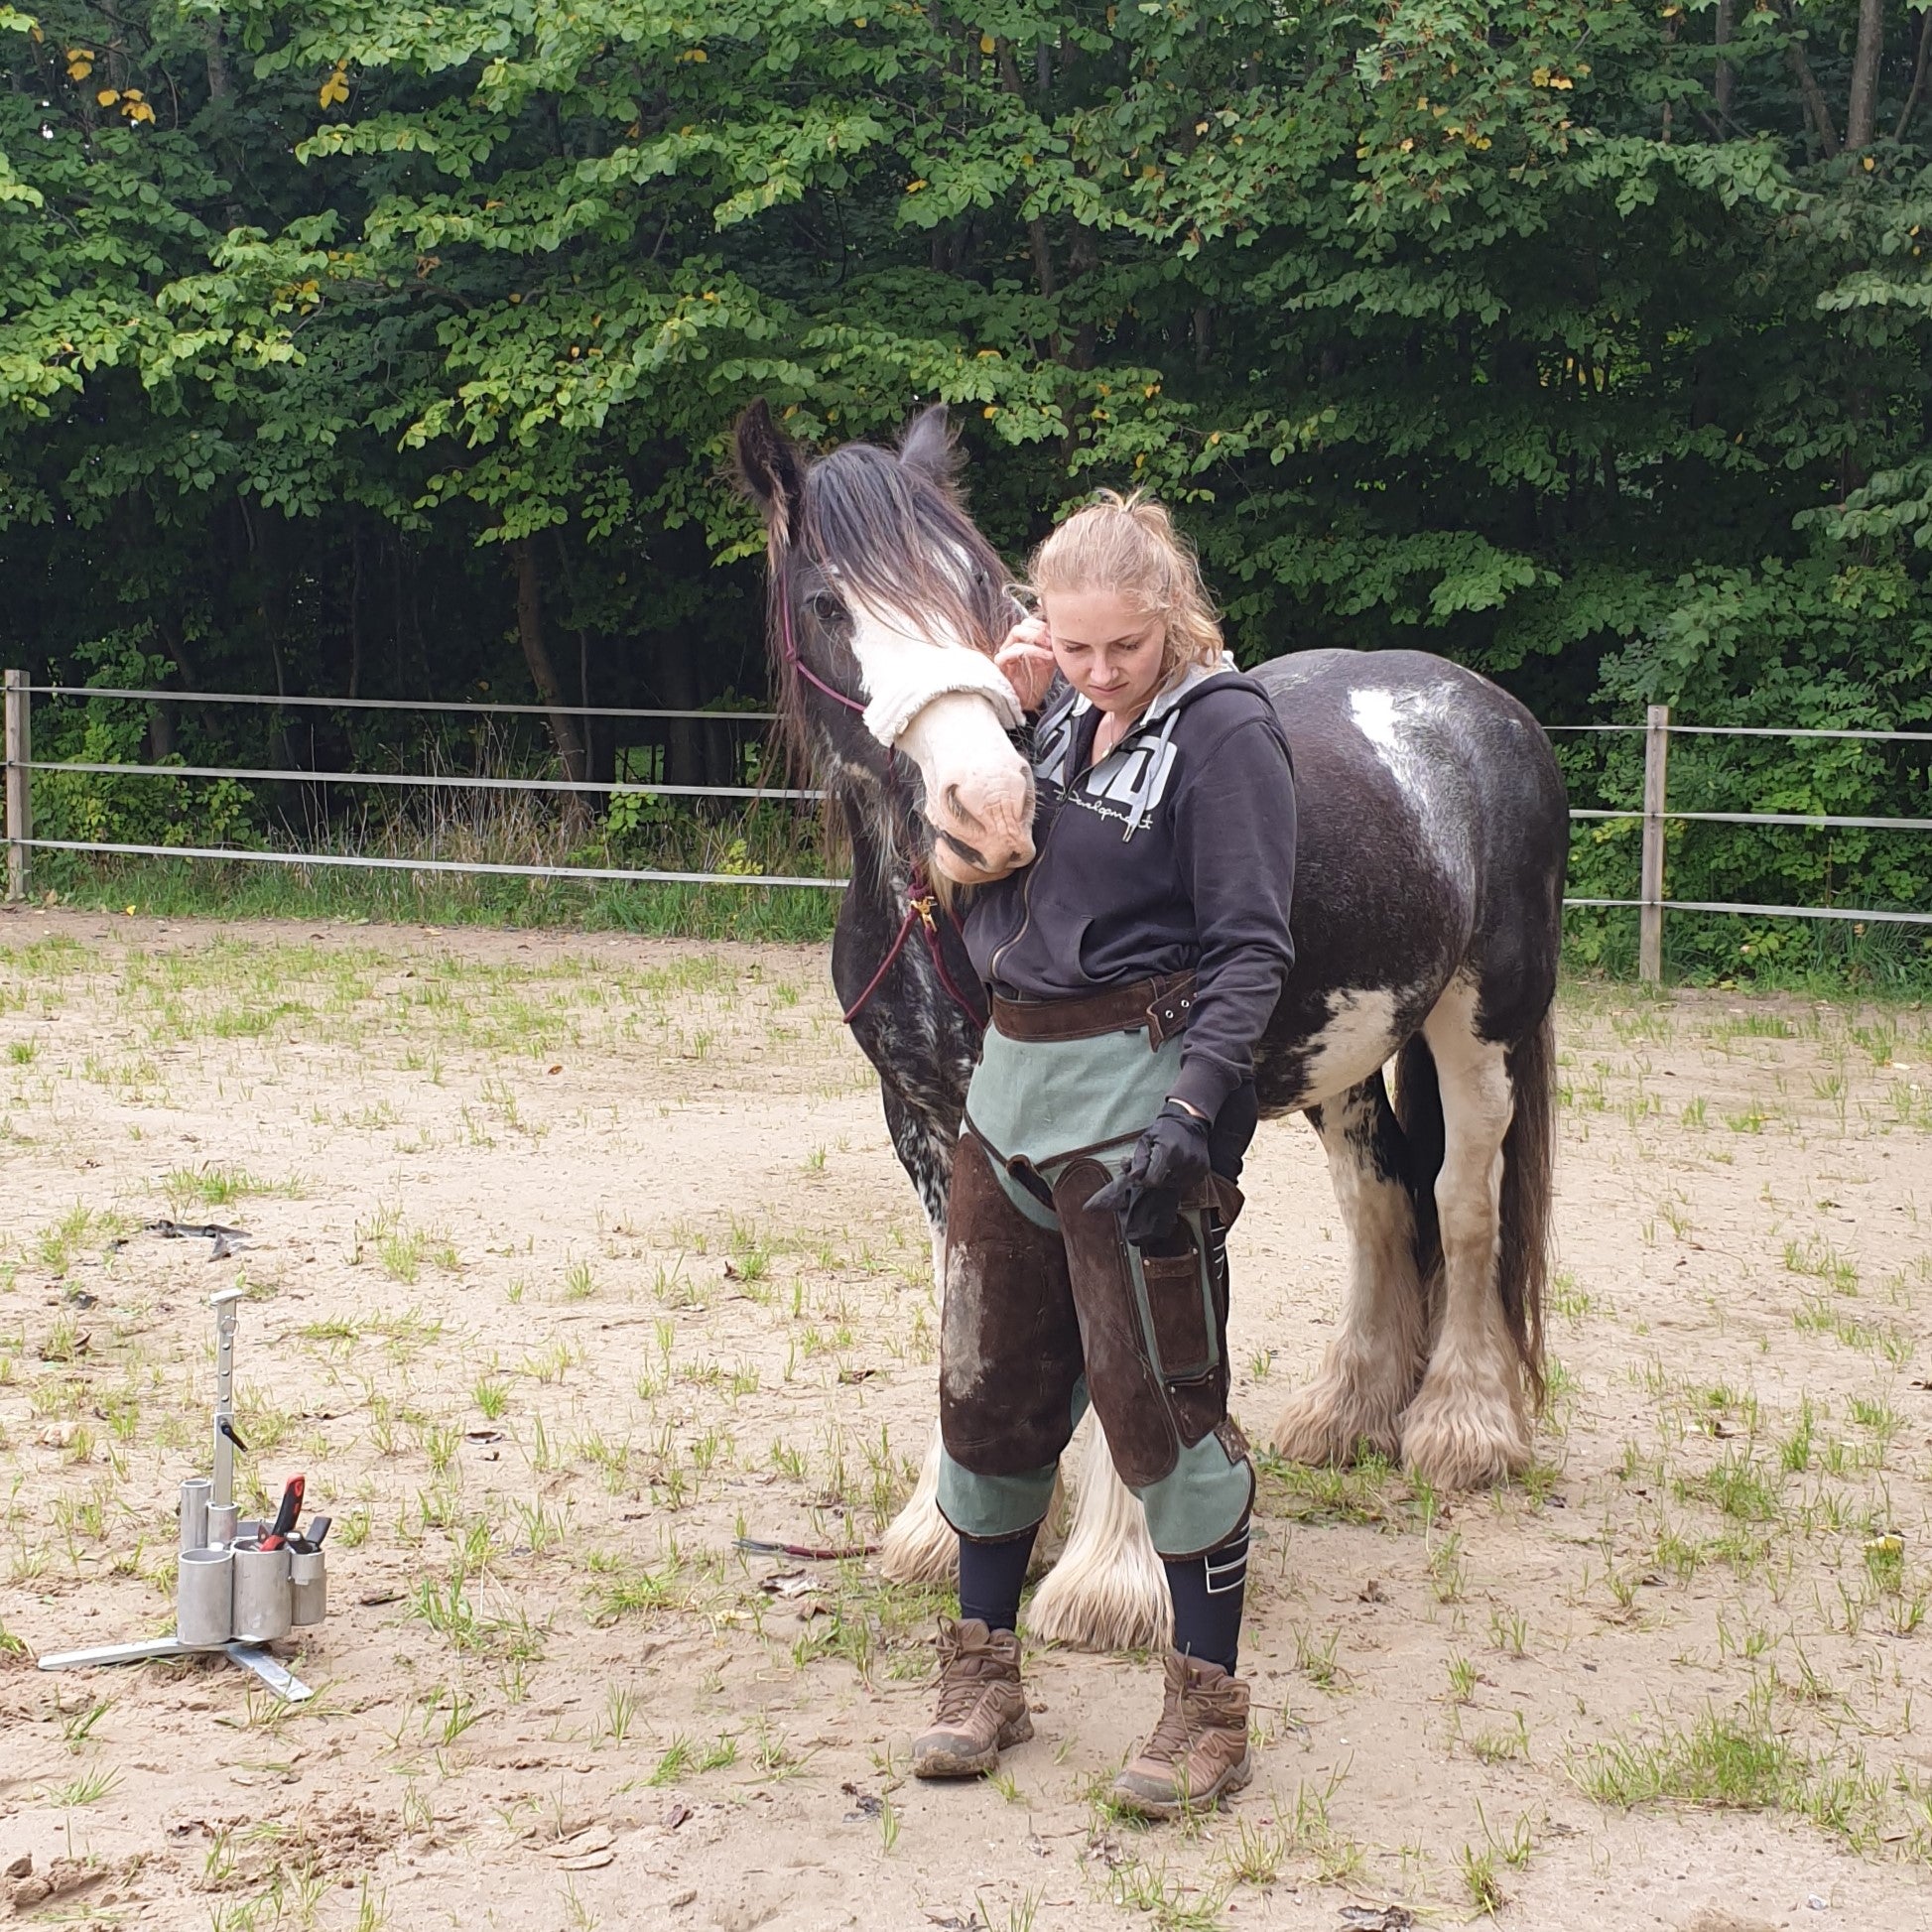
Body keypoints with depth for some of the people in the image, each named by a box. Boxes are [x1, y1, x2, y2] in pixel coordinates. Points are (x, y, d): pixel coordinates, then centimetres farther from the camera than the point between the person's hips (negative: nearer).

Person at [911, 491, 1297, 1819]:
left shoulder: (1225, 733, -11)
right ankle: (983, 1673, 26)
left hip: (1135, 1084, -7)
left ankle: (1211, 1706, 8)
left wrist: (1194, 1112, -28)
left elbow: (1251, 950, -16)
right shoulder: (1062, 717, 9)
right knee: (992, 1382, 12)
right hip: (1013, 1073, 7)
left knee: (1160, 1393, -3)